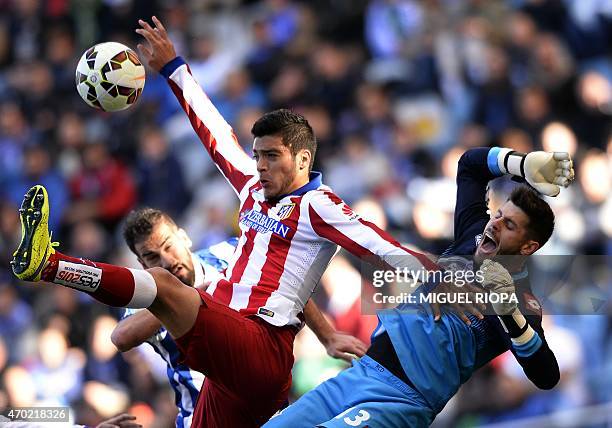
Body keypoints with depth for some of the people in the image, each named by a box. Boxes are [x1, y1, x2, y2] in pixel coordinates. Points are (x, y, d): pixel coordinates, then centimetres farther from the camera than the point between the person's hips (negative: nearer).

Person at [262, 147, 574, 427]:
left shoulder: (520, 299, -7)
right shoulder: (473, 237, 11)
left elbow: (547, 378, -21)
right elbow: (470, 163, 21)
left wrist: (511, 314, -29)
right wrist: (524, 163, 6)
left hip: (402, 402, -7)